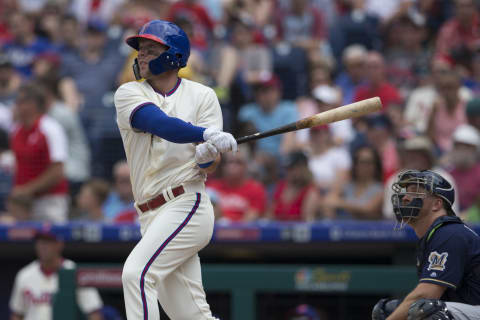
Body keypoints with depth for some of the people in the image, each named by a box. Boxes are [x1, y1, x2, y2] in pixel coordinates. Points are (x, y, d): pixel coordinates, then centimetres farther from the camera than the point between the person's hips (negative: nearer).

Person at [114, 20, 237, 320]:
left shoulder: (202, 96, 5)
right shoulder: (129, 93, 7)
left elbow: (210, 165, -2)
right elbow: (159, 123, -15)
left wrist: (207, 156, -28)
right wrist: (206, 135, -32)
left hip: (186, 203, -4)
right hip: (153, 216, 4)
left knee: (137, 273, -23)